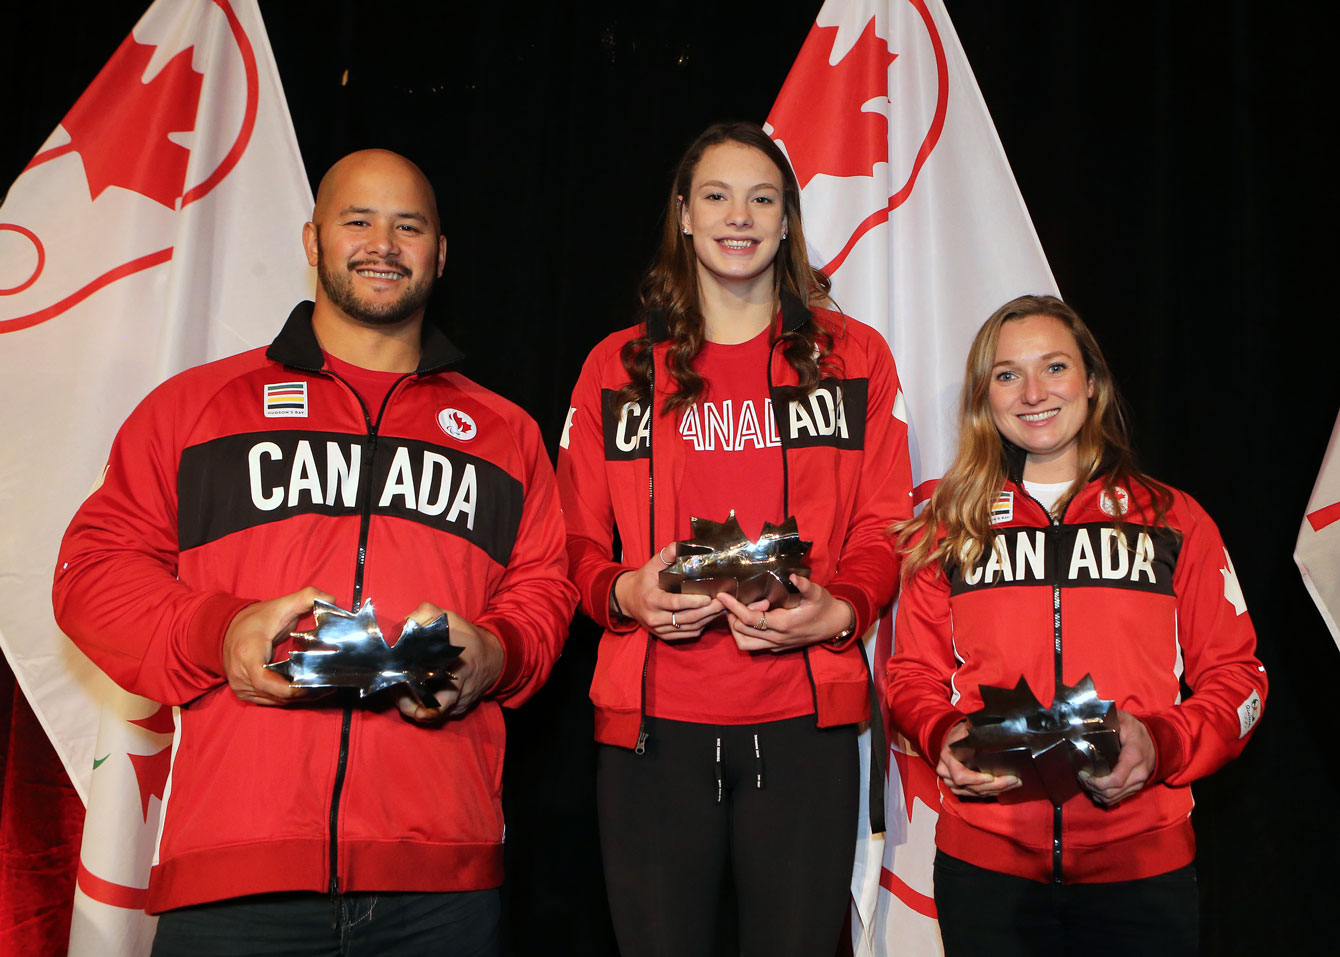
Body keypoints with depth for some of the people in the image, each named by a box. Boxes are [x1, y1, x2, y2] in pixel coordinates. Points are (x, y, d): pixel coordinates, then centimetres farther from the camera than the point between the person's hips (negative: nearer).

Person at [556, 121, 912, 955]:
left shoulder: (853, 356, 10)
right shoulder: (618, 367, 10)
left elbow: (884, 527, 7)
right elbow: (580, 538, 10)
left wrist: (837, 610, -13)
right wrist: (623, 593, -11)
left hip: (803, 720, 0)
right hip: (652, 719, 0)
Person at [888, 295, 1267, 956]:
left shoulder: (1173, 521, 6)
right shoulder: (946, 529, 7)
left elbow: (1236, 675, 5)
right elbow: (914, 676, 9)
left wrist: (1161, 745, -13)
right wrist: (945, 737, -12)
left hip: (1142, 859, 0)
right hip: (984, 859, 0)